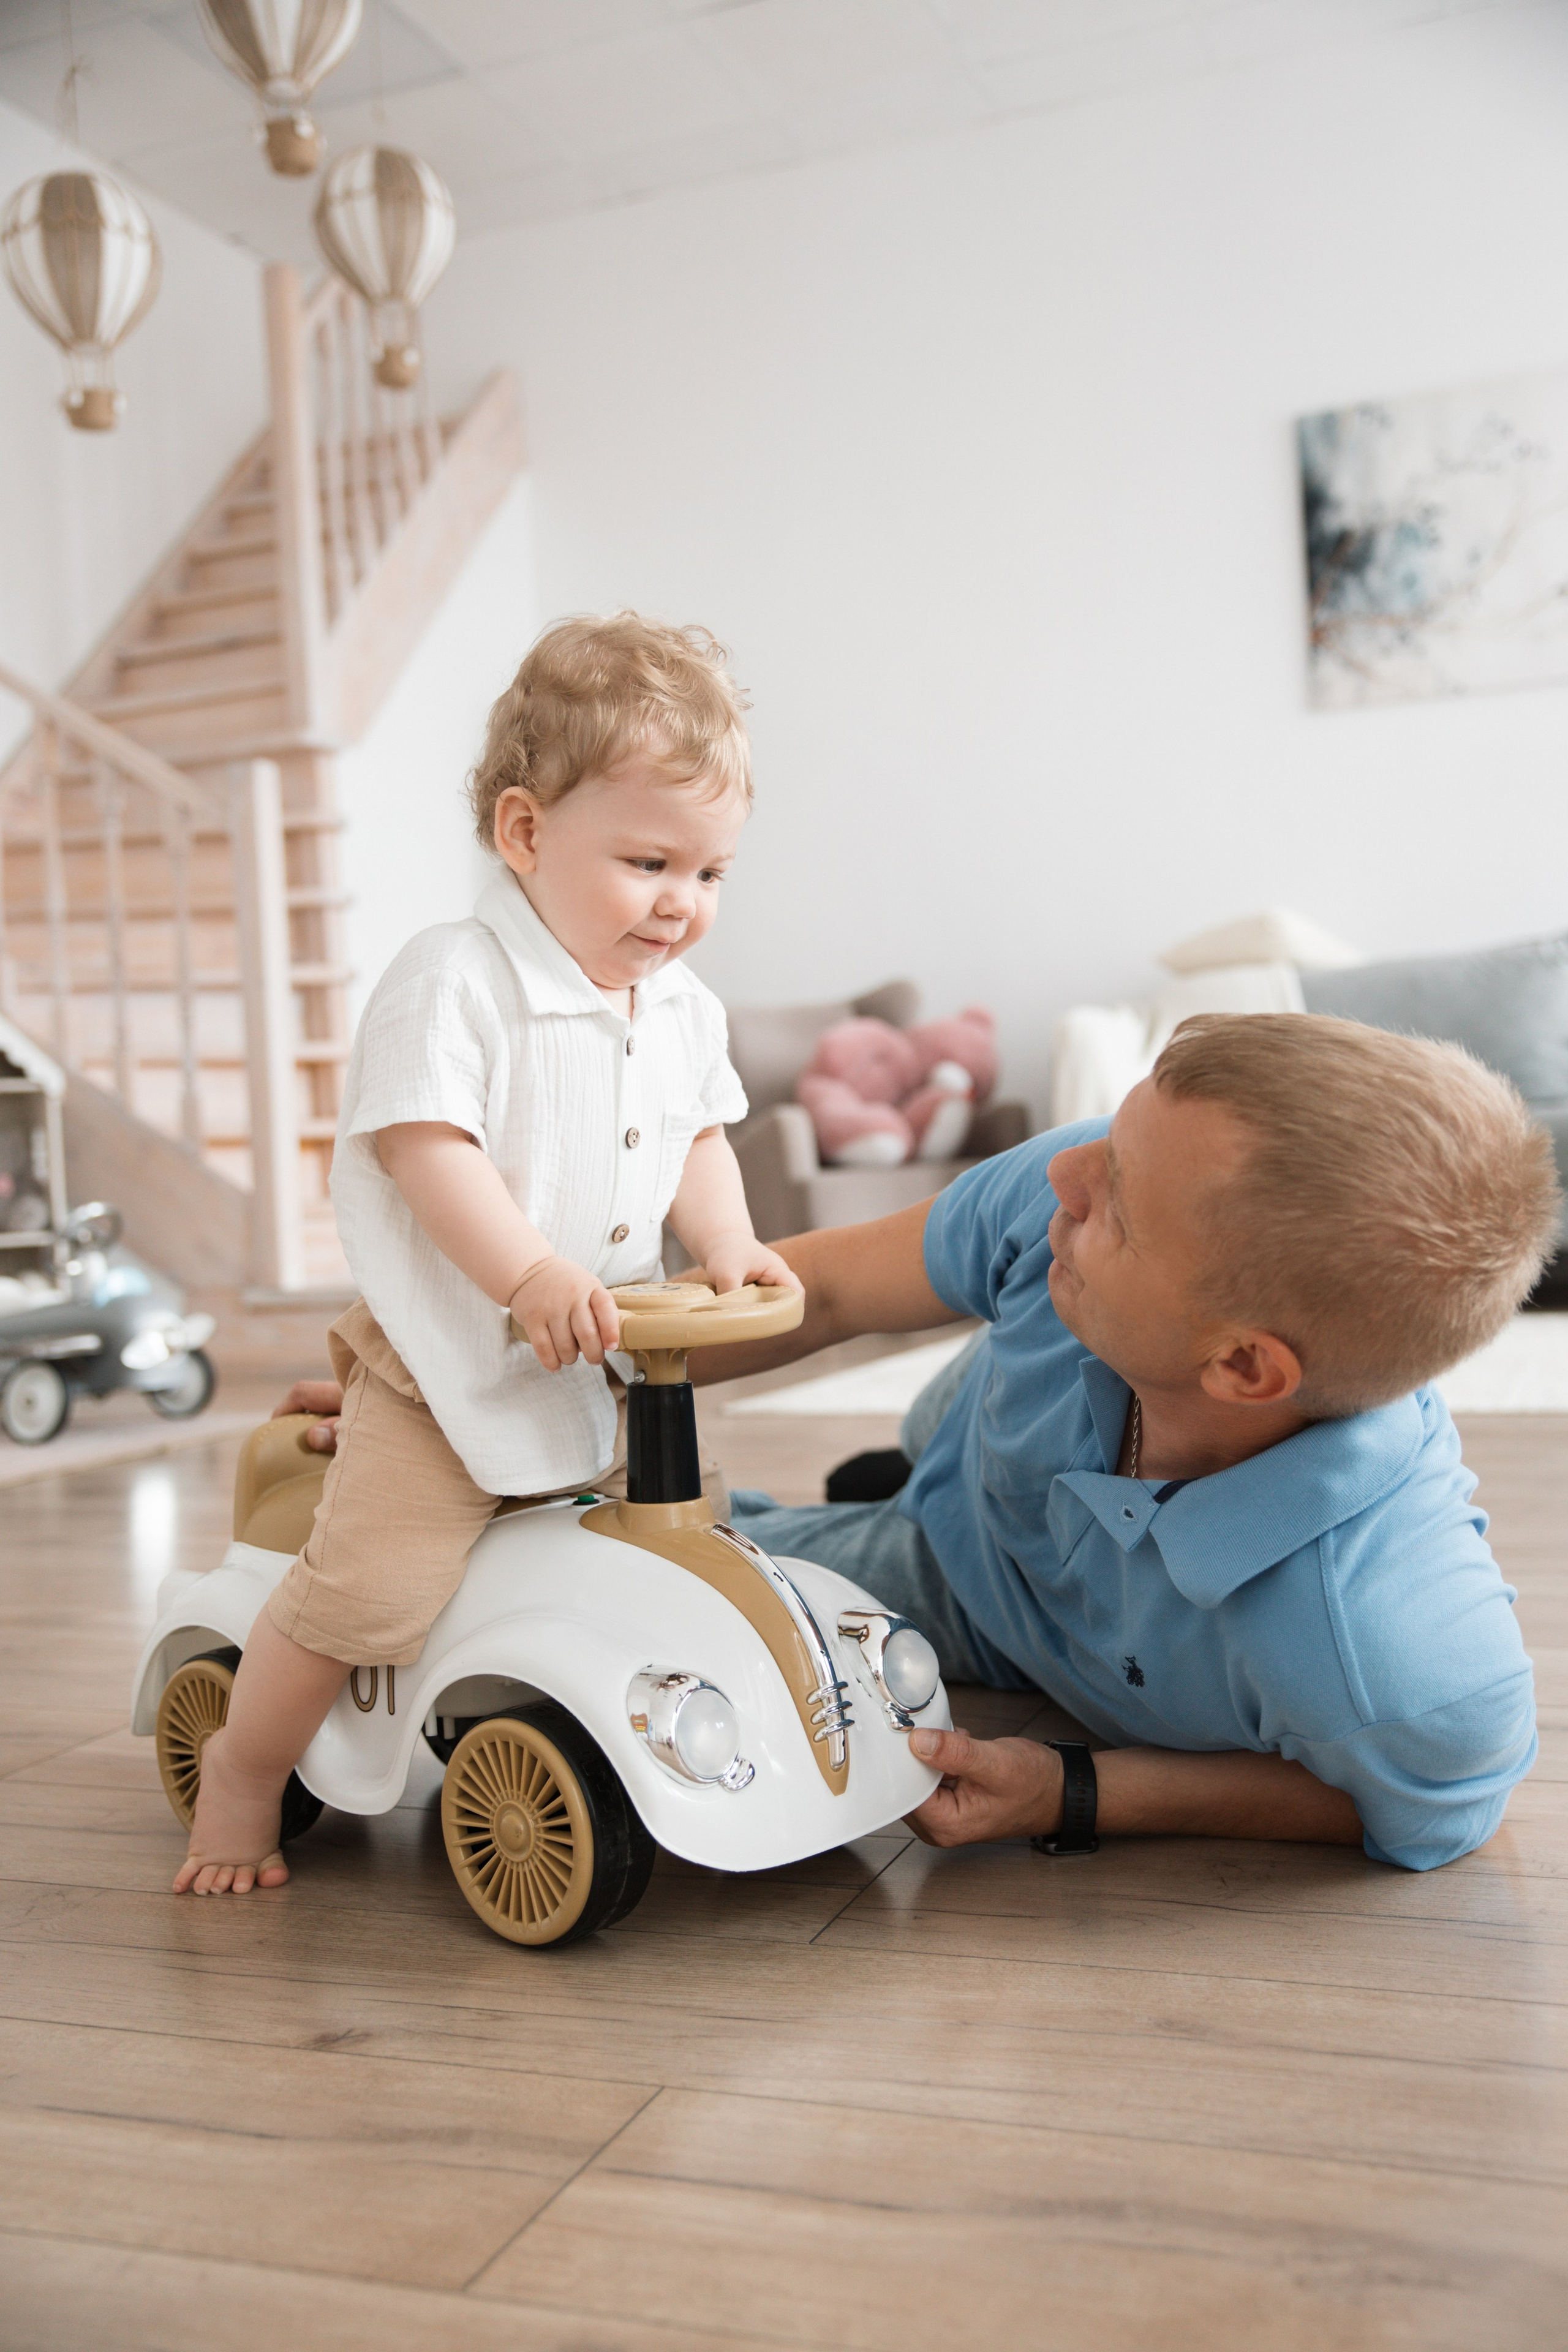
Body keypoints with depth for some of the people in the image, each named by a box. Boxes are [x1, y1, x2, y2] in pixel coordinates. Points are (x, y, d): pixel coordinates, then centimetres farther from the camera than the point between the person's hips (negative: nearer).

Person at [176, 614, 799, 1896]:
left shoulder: (684, 1008, 6)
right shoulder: (451, 981, -17)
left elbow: (699, 1139, 15)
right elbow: (425, 1148, -24)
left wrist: (728, 1243, -4)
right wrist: (529, 1277, -34)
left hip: (602, 1366, 7)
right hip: (446, 1366, -7)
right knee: (369, 1588, -11)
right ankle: (244, 1771, 14)